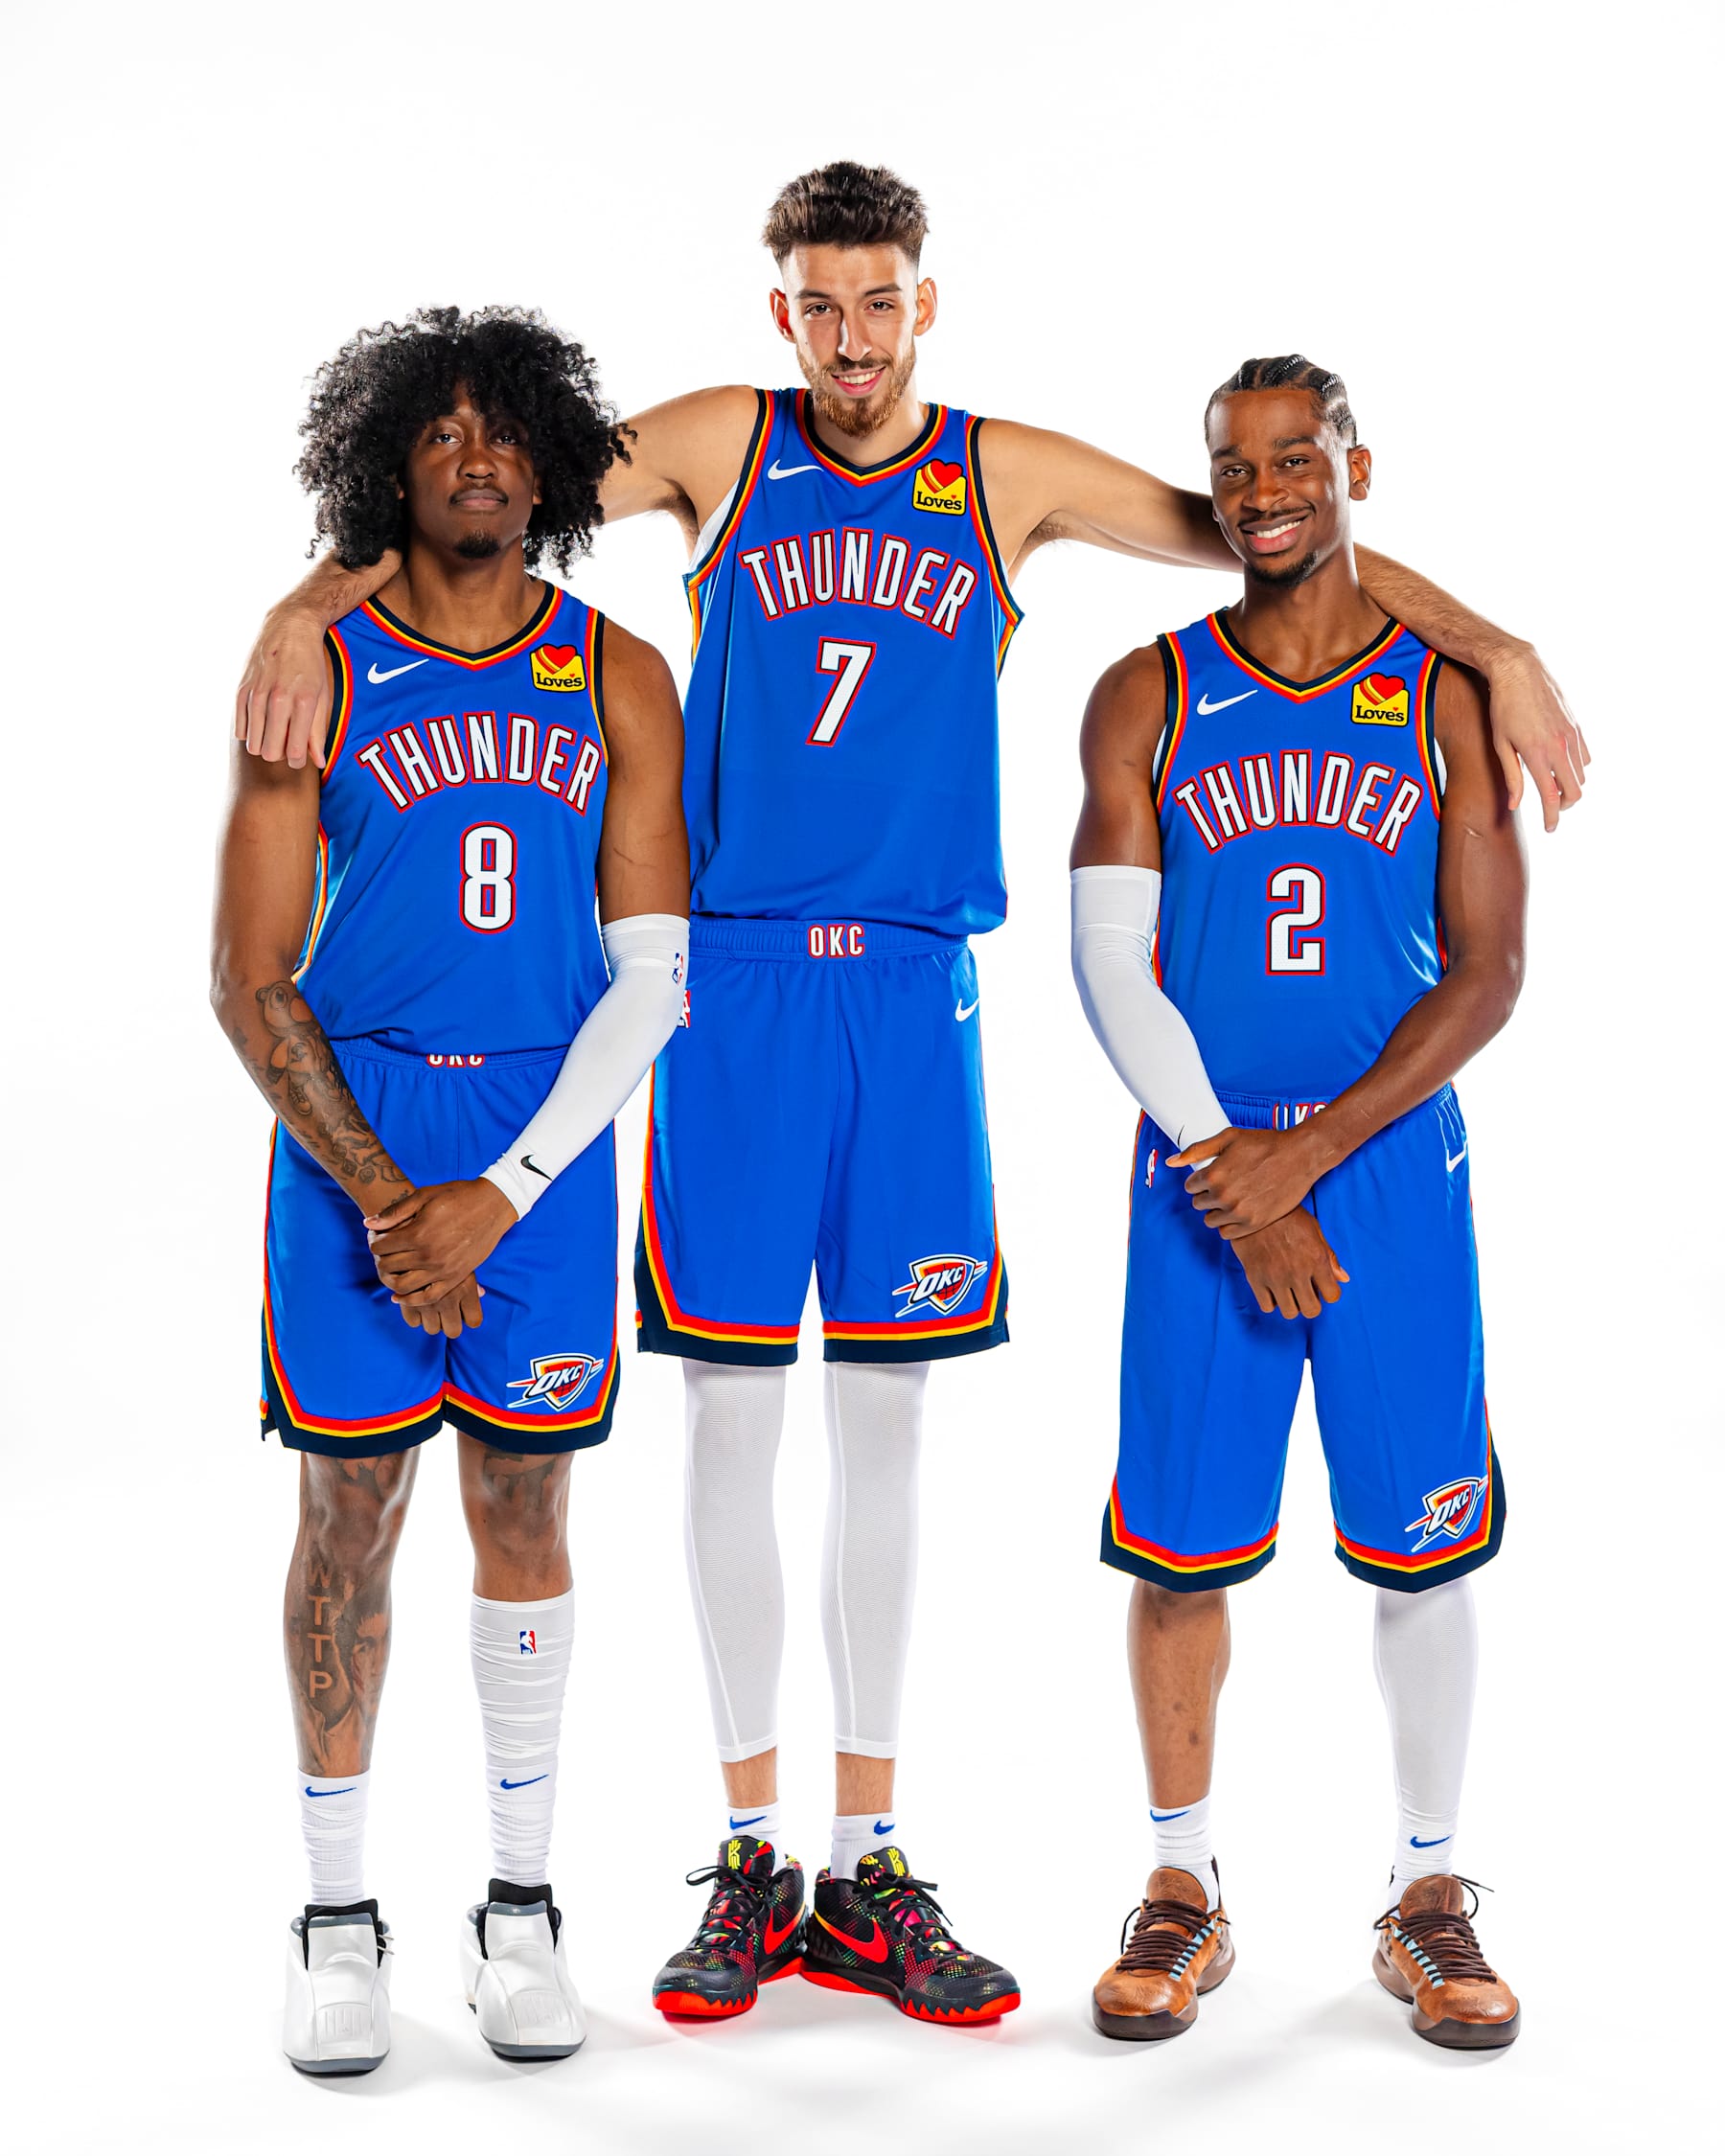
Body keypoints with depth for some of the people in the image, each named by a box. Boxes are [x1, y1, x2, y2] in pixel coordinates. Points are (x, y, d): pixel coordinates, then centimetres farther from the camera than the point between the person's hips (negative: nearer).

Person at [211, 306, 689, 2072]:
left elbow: (654, 971, 0)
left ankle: (521, 1904, 22)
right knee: (351, 1510, 4)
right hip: (350, 1130, -1)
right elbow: (249, 981, -2)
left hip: (547, 1132, 1)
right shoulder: (314, 671, 1)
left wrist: (502, 1190, -9)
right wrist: (382, 1196, -12)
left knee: (522, 1509, 8)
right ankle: (339, 1918, 18)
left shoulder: (615, 678, 4)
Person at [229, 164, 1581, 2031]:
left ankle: (867, 1870, 16)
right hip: (734, 981, -1)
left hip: (913, 986, 1)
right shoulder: (720, 445, 6)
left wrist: (1498, 648, 0)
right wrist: (312, 604, -17)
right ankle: (752, 1858, 15)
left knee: (885, 1417, 5)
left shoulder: (1010, 477, 8)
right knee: (731, 1408, 1)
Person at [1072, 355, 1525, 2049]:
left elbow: (1485, 974, -1)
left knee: (1419, 1543, 4)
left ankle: (1428, 1892, 20)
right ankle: (1182, 1890, 19)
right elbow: (1112, 968, -2)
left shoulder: (1450, 694, 4)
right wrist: (1233, 1175, -12)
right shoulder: (1148, 698, 5)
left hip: (1390, 1160, 0)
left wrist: (1311, 1152, -12)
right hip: (1202, 1171, 0)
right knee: (1179, 1547, 3)